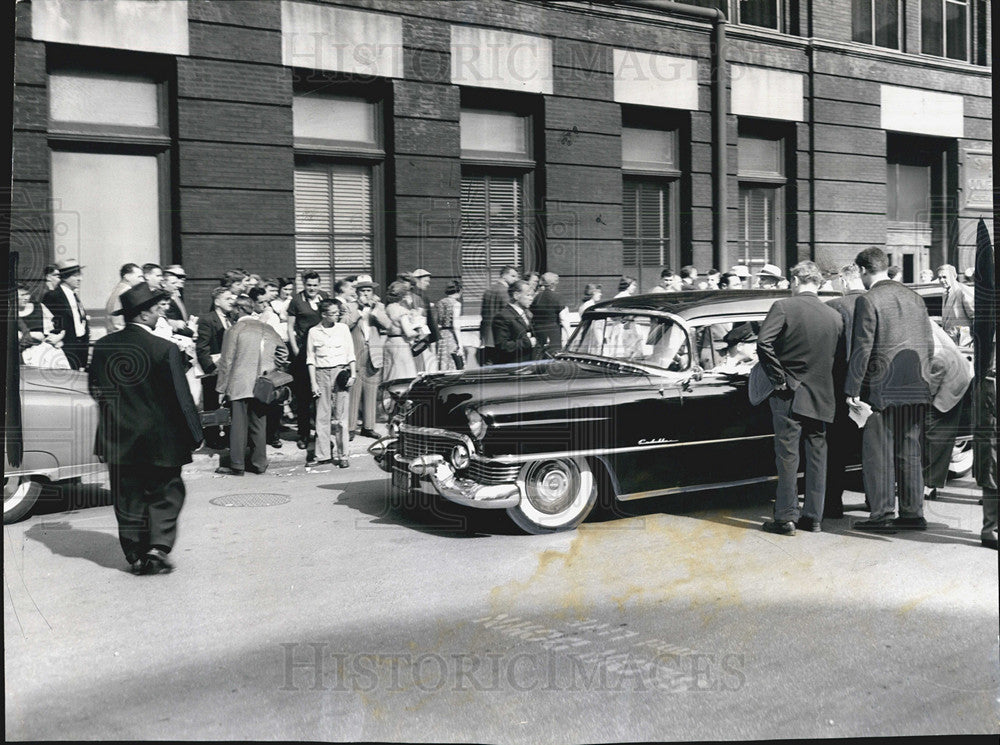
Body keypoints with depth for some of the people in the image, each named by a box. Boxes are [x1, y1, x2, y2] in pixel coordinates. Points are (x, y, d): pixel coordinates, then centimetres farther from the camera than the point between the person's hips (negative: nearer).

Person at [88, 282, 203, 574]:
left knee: (129, 501, 14)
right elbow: (181, 397, -15)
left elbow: (95, 390, 9)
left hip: (118, 441, 4)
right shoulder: (165, 350, -17)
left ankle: (136, 555, 18)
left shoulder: (102, 347, -2)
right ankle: (158, 548, 0)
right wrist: (194, 434, -5)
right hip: (160, 441, -4)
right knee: (165, 495, 11)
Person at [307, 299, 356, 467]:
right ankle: (323, 455, 6)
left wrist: (353, 374, -3)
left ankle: (343, 456, 2)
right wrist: (313, 382, -1)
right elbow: (310, 359, 6)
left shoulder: (343, 328, 7)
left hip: (341, 372, 0)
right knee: (322, 416, 0)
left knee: (341, 416, -2)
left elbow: (351, 354, 9)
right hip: (322, 373, 0)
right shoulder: (314, 331, 5)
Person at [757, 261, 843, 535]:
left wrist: (778, 378, -10)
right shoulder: (835, 316, 5)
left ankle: (786, 517, 2)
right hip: (821, 395, 4)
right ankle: (813, 517, 15)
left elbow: (764, 343, -18)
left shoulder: (783, 307, -9)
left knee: (787, 455, 0)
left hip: (789, 393, -4)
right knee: (817, 453, 11)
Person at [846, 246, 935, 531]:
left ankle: (881, 514, 2)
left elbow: (862, 349, -14)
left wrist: (852, 390, -10)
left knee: (878, 453, 0)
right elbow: (928, 344, 14)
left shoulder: (868, 301, -10)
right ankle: (913, 513, 15)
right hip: (915, 390, 7)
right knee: (910, 452, 11)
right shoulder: (915, 298, 11)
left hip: (881, 389, -6)